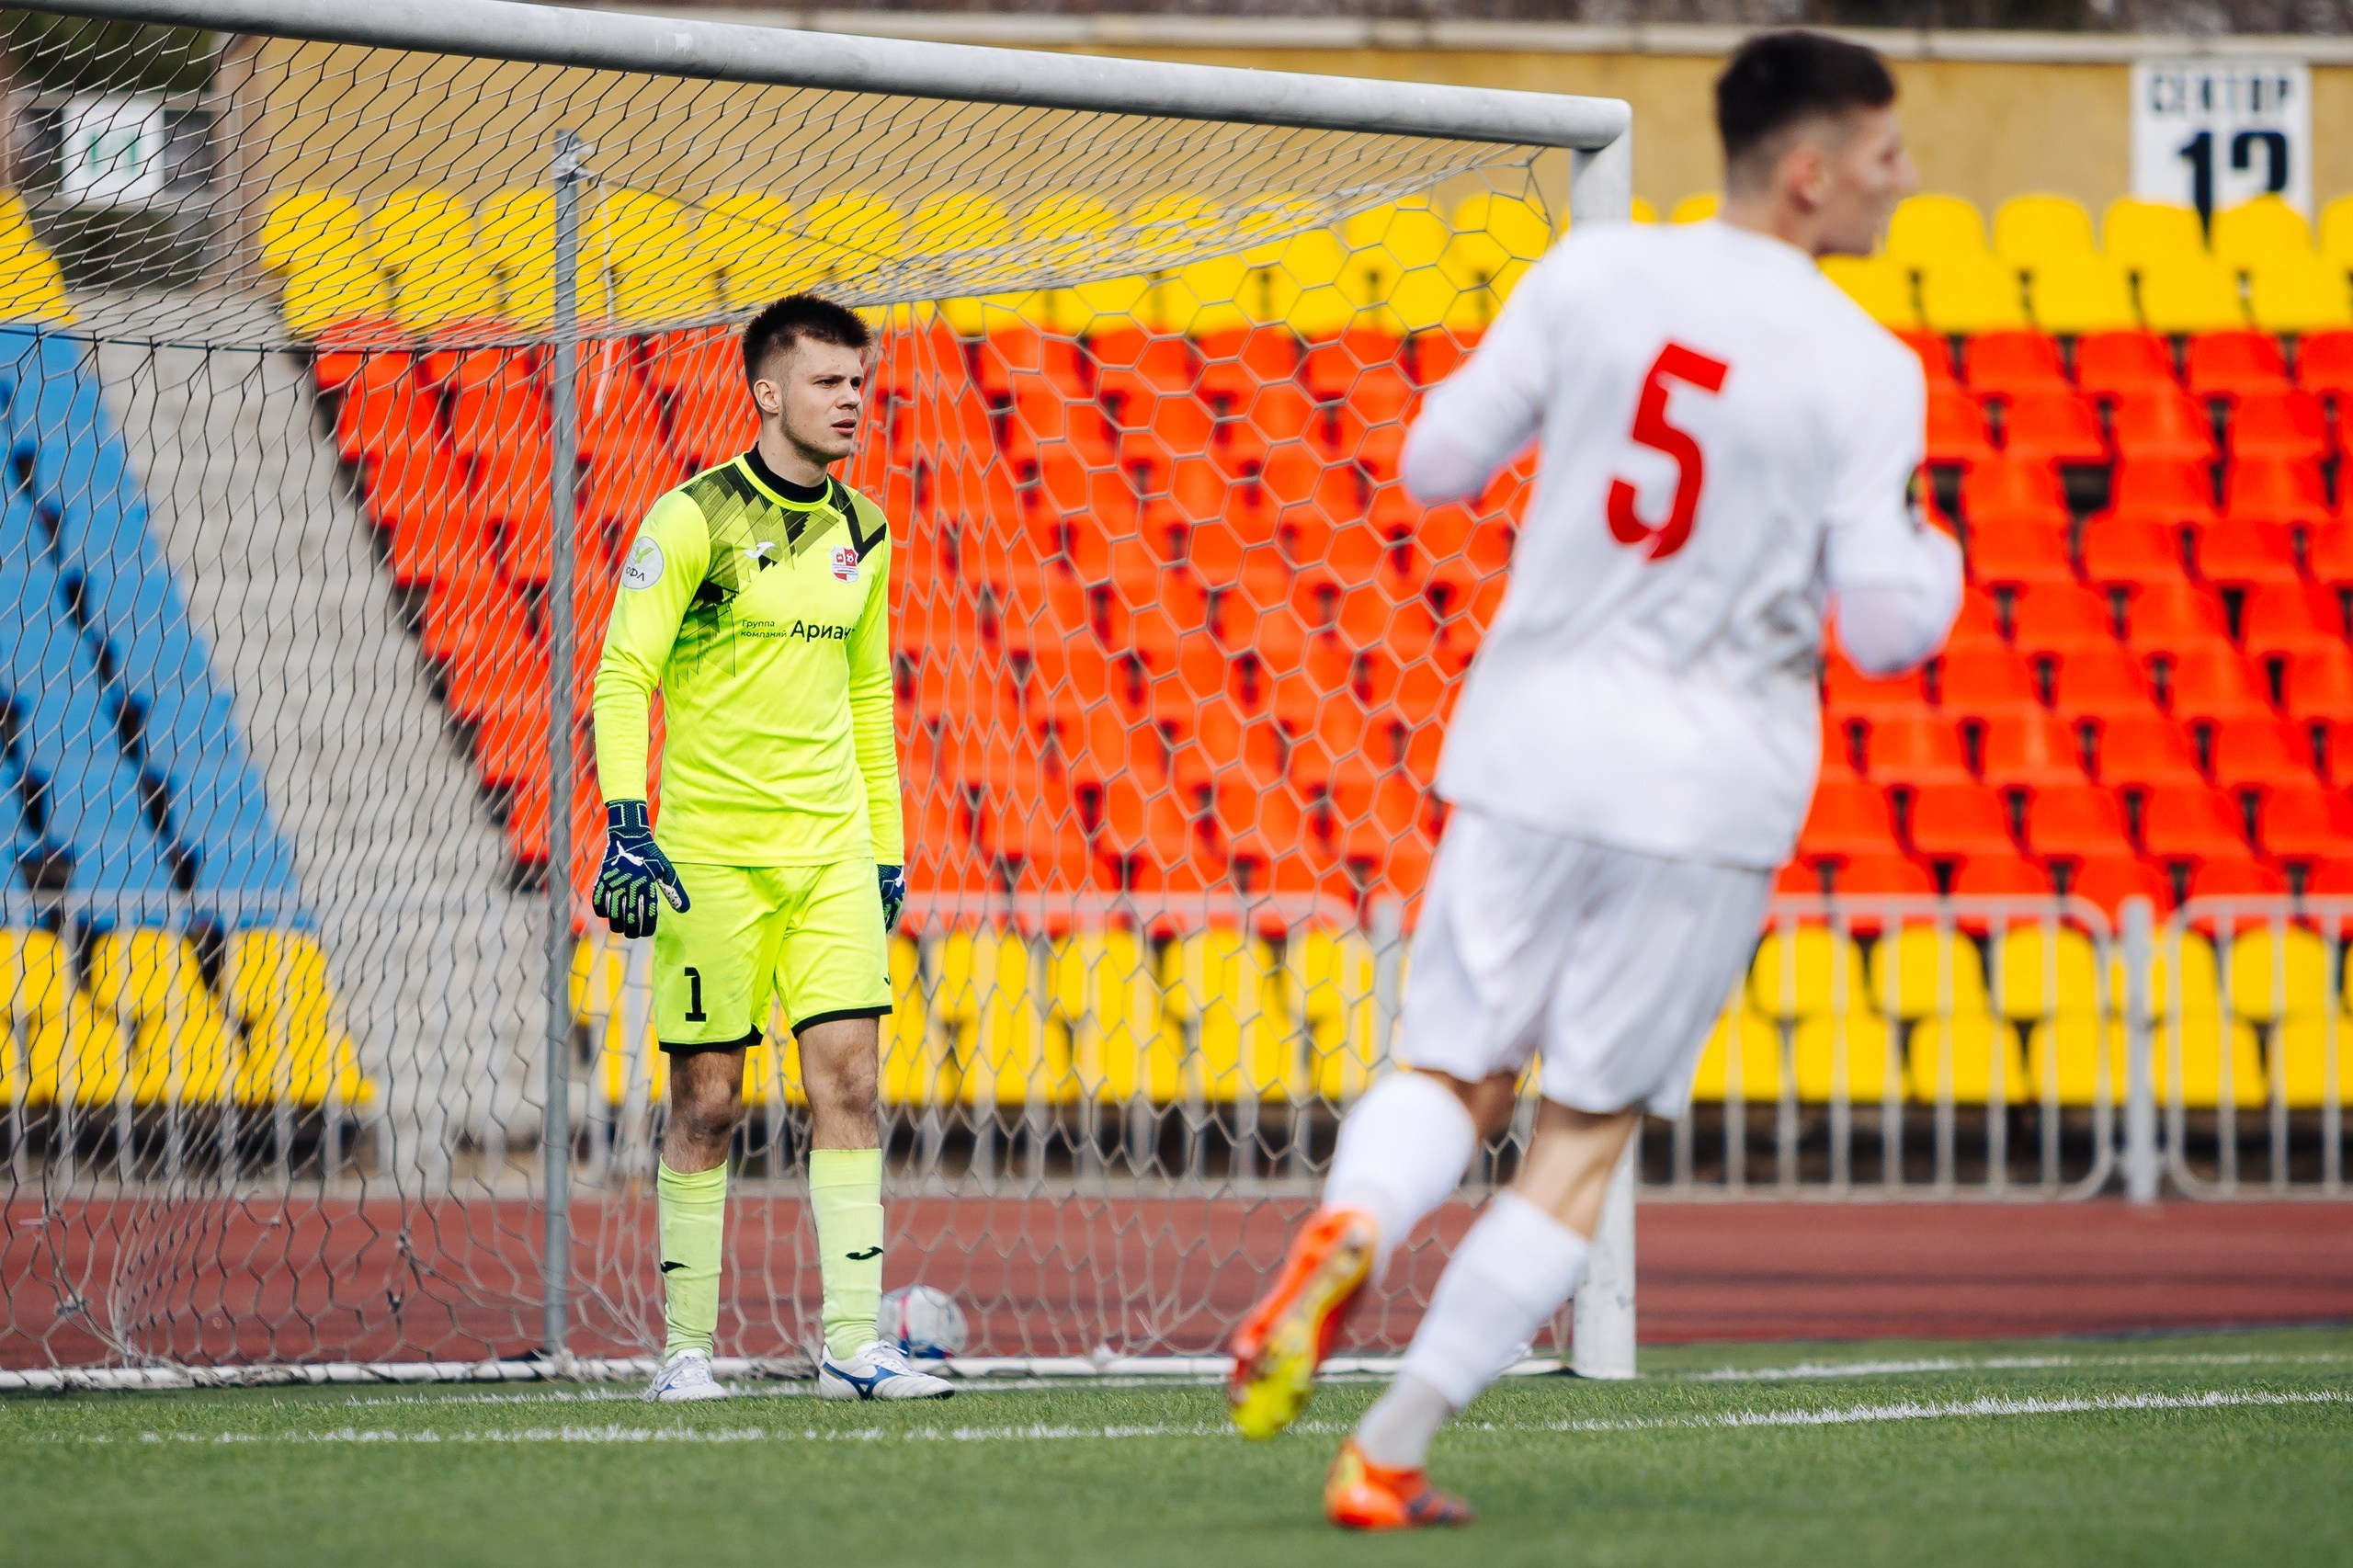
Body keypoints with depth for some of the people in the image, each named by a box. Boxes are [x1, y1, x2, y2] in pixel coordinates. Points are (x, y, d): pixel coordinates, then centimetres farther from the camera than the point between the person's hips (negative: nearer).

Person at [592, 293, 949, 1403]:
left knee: (850, 1081, -4)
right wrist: (626, 823, -21)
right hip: (710, 853, -5)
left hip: (832, 851, 5)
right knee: (706, 1102, 0)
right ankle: (687, 1347, 10)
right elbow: (621, 676, -10)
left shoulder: (860, 533, 11)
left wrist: (886, 848, 18)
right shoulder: (693, 519, -8)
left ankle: (852, 1344, -4)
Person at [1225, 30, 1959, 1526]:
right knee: (1586, 1132, 7)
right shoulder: (1866, 373, -9)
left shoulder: (1592, 275, -1)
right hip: (1713, 782, -3)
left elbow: (1438, 463, 5)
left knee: (1454, 1071, 12)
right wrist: (1934, 548, 13)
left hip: (1534, 736, 3)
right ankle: (1391, 1451, 2)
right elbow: (1891, 627, -9)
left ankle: (1349, 1229, -23)